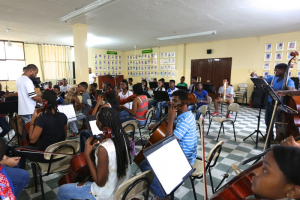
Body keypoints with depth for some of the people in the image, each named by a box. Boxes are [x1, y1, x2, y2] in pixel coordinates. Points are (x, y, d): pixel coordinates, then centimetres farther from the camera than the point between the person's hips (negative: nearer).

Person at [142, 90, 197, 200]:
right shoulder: (186, 115, 5)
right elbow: (173, 126, 19)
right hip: (185, 154, 10)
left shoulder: (185, 119, -26)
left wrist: (171, 118, -27)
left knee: (145, 165, -13)